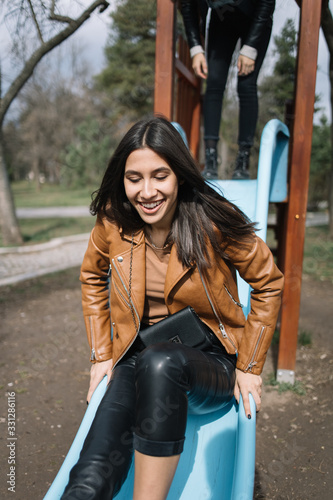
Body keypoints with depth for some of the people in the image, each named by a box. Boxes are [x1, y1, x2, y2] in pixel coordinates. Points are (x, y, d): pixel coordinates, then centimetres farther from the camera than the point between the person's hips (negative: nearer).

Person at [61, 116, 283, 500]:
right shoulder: (113, 222, -5)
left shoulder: (214, 223, -14)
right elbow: (93, 279, 14)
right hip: (138, 360, 2)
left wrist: (249, 366, -1)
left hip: (210, 360, -1)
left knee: (160, 362, -38)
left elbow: (268, 284, -1)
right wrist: (101, 354, 9)